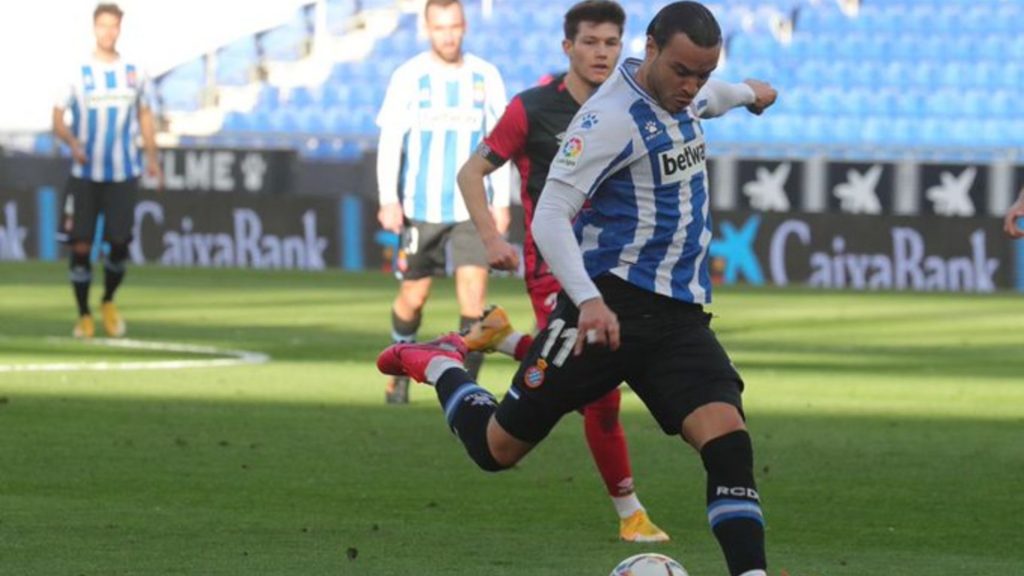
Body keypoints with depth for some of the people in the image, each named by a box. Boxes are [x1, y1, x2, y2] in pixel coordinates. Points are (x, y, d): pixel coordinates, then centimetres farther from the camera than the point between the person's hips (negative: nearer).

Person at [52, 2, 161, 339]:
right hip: (85, 174, -2)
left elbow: (145, 115, 15)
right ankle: (83, 315, 9)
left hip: (123, 172, 2)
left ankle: (109, 303, 25)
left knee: (119, 242, 0)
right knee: (81, 245, -3)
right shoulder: (79, 73, -1)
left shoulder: (134, 72, 6)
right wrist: (72, 142, -22)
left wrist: (152, 156, 6)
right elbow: (58, 118, -3)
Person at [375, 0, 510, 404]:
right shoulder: (408, 78, -2)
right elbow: (389, 141, -3)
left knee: (474, 291, -13)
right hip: (421, 208, -1)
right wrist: (388, 199, -12)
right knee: (413, 298, 6)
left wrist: (501, 202, 5)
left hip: (473, 208, 1)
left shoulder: (486, 77, 4)